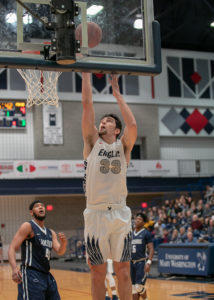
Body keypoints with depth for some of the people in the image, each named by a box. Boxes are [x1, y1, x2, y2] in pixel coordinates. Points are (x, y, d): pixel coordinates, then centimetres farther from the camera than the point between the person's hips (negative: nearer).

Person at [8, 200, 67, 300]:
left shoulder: (51, 233, 16)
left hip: (46, 275, 8)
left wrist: (63, 243, -16)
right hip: (31, 275, -8)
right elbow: (12, 248, -14)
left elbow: (60, 252, 8)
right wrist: (14, 268, -31)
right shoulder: (28, 226, -5)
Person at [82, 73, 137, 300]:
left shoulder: (123, 146, 8)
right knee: (97, 273, 6)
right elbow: (87, 104, 1)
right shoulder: (92, 142, 7)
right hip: (95, 214, 0)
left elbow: (132, 124, -12)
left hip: (120, 214, 0)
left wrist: (117, 94, -3)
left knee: (123, 271, 6)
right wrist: (86, 73, 1)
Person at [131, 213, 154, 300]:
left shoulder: (146, 233, -5)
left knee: (139, 286, -12)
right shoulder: (131, 234, 13)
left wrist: (149, 262, -22)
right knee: (133, 287, 6)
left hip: (141, 262, -6)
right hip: (132, 262, 6)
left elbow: (151, 249, -11)